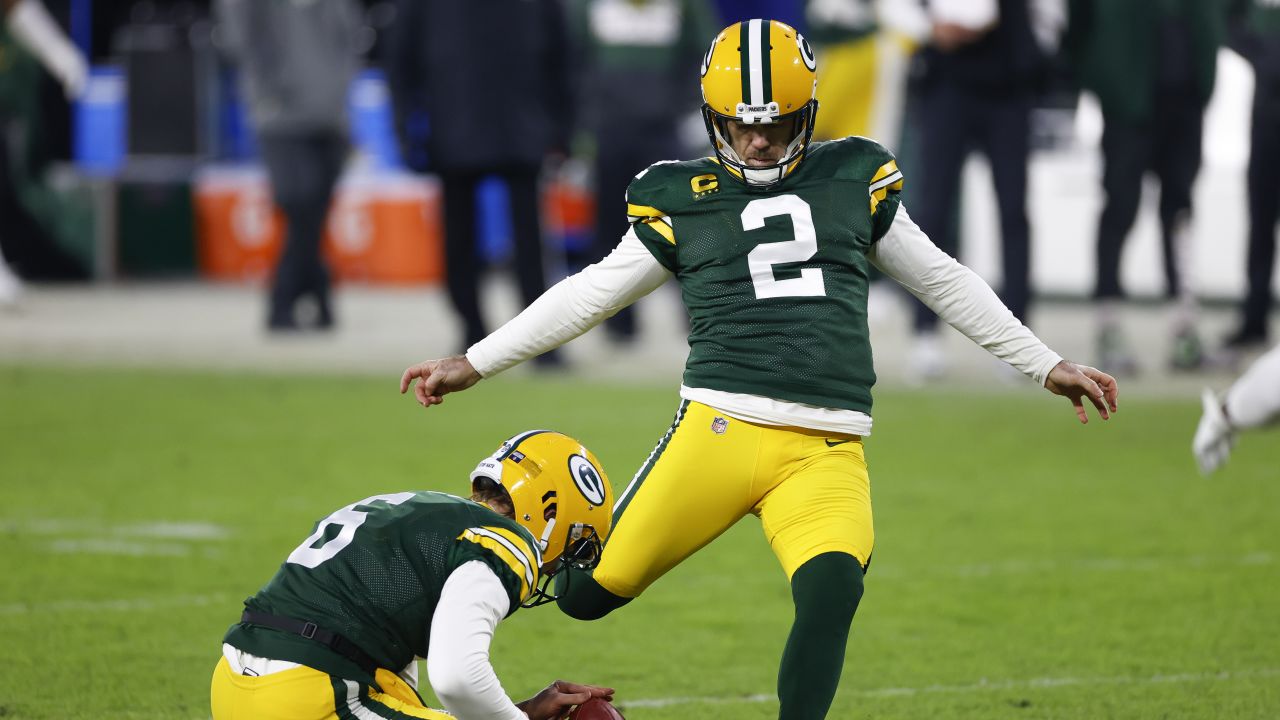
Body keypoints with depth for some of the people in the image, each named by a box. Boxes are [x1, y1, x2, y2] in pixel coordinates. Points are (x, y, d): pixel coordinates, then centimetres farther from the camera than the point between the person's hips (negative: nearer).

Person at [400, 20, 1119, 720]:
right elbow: (592, 293, 16)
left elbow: (944, 281, 22)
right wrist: (473, 365, 14)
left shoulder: (855, 180, 14)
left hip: (825, 450, 0)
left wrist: (1046, 365, 24)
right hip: (720, 427, 0)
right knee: (587, 594, -5)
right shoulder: (683, 199, 11)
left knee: (832, 589, -28)